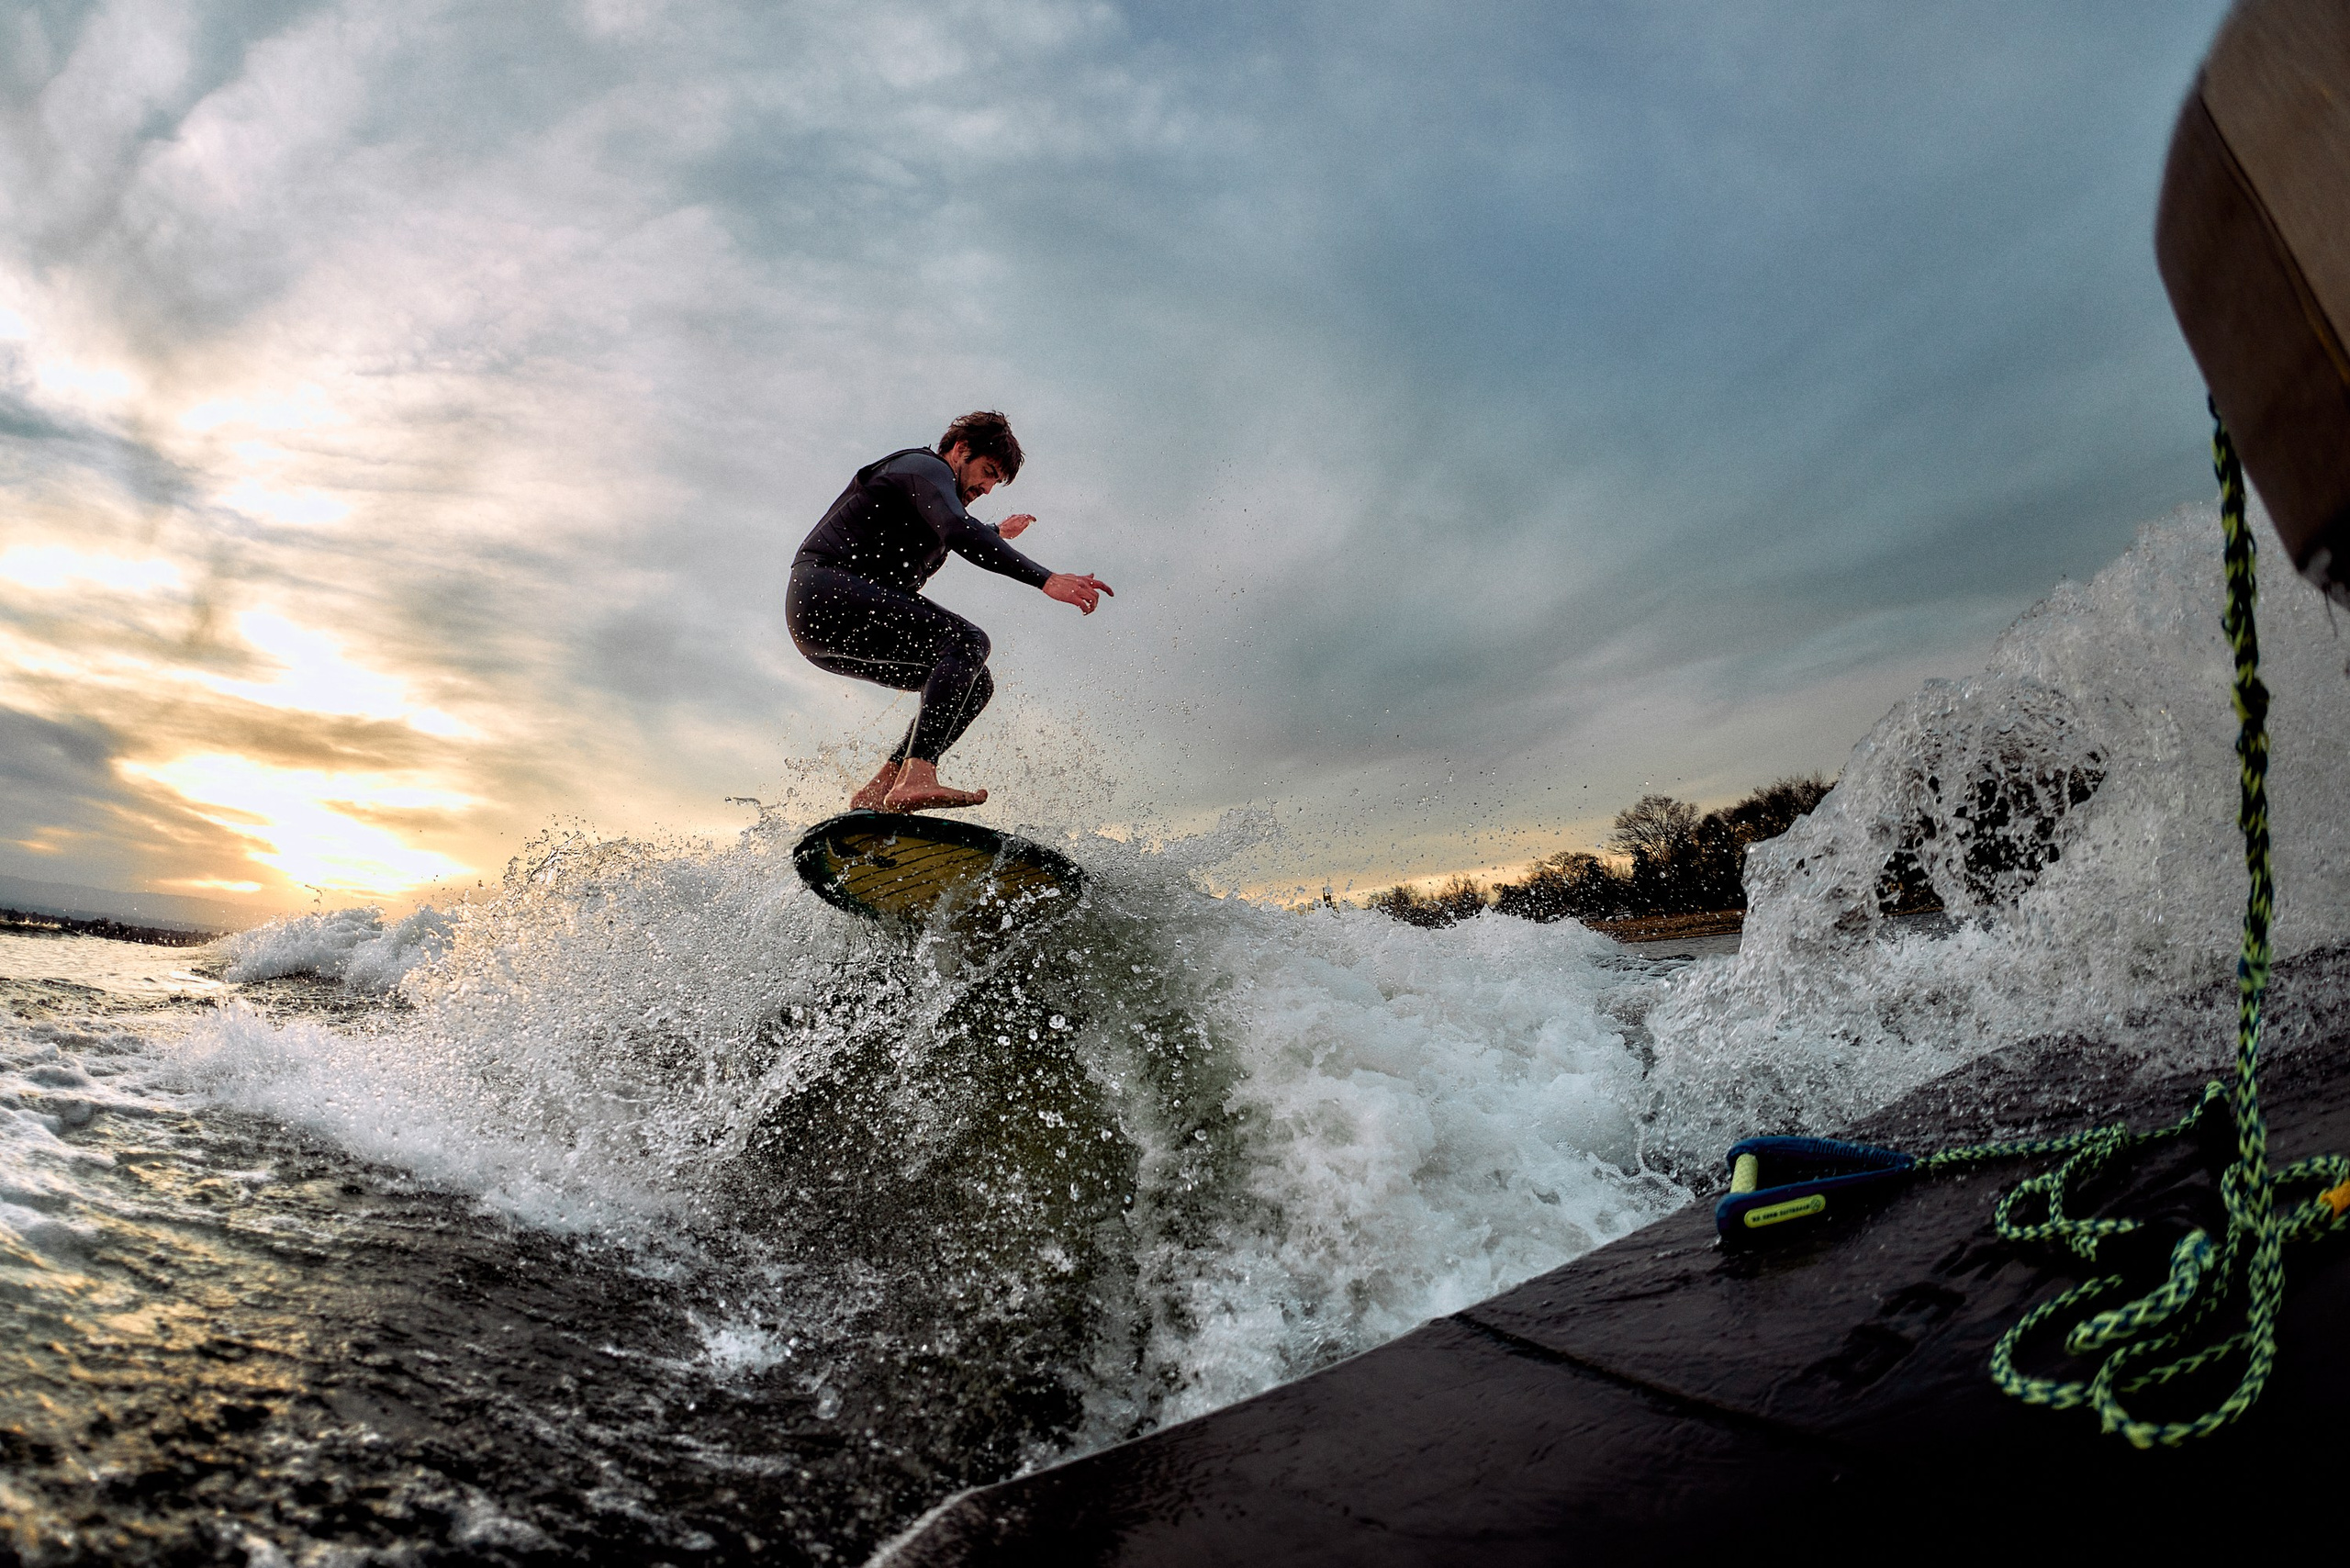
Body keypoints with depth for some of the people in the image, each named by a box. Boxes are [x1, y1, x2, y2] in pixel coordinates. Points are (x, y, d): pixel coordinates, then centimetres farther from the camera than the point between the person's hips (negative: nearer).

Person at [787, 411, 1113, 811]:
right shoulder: (925, 466, -3)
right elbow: (959, 532, -25)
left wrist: (996, 536, 60)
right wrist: (1046, 580, -33)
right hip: (827, 589, -10)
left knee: (975, 684, 3)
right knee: (967, 642, -23)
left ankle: (878, 792, -8)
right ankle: (917, 777, -40)